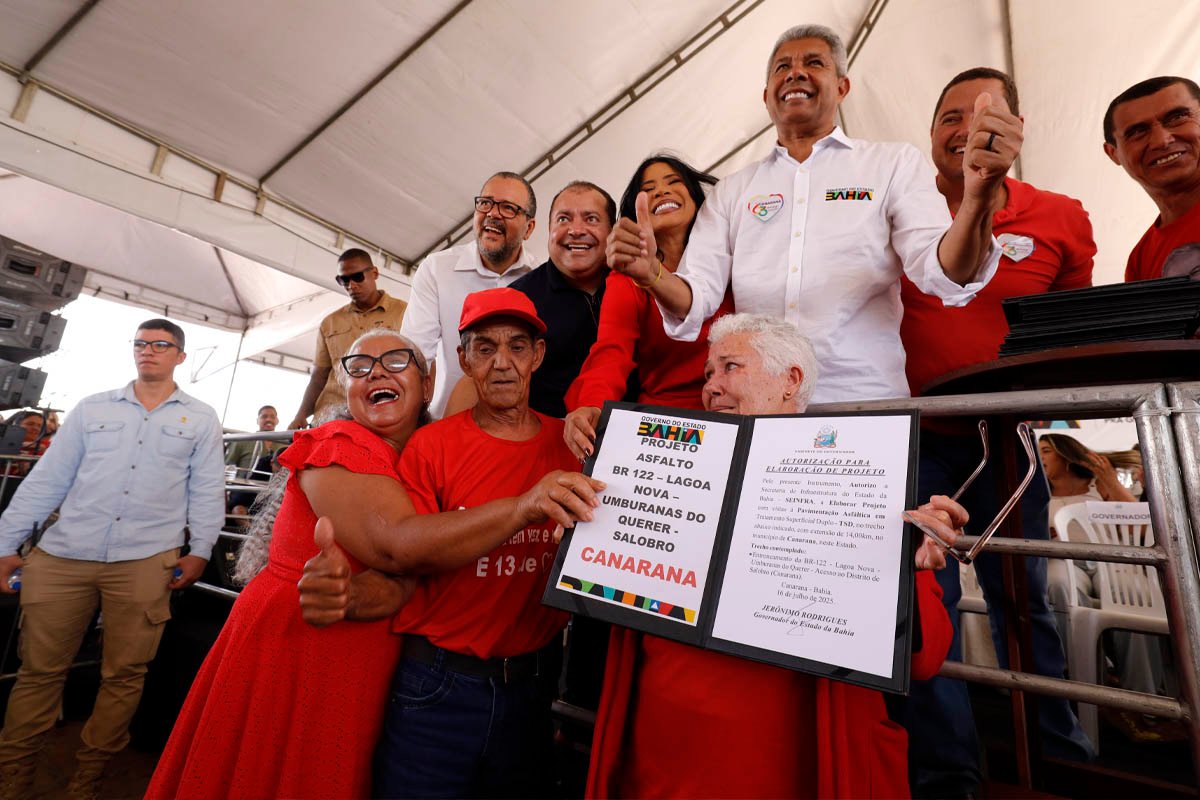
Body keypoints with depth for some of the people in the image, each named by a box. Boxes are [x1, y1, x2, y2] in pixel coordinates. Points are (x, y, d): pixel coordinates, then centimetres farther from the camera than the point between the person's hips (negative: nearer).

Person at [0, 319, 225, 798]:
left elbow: (206, 490, 4)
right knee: (39, 670, 8)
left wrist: (200, 549, -2)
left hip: (145, 561, -1)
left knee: (124, 675, 7)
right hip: (63, 556, 2)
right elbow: (48, 479, 10)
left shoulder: (200, 420, 6)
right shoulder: (92, 408, 11)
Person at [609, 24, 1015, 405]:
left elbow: (944, 276, -3)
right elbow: (696, 300, 5)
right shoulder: (732, 191, 14)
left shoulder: (893, 164, 9)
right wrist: (651, 275, -16)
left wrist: (977, 199, -22)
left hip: (866, 400, -1)